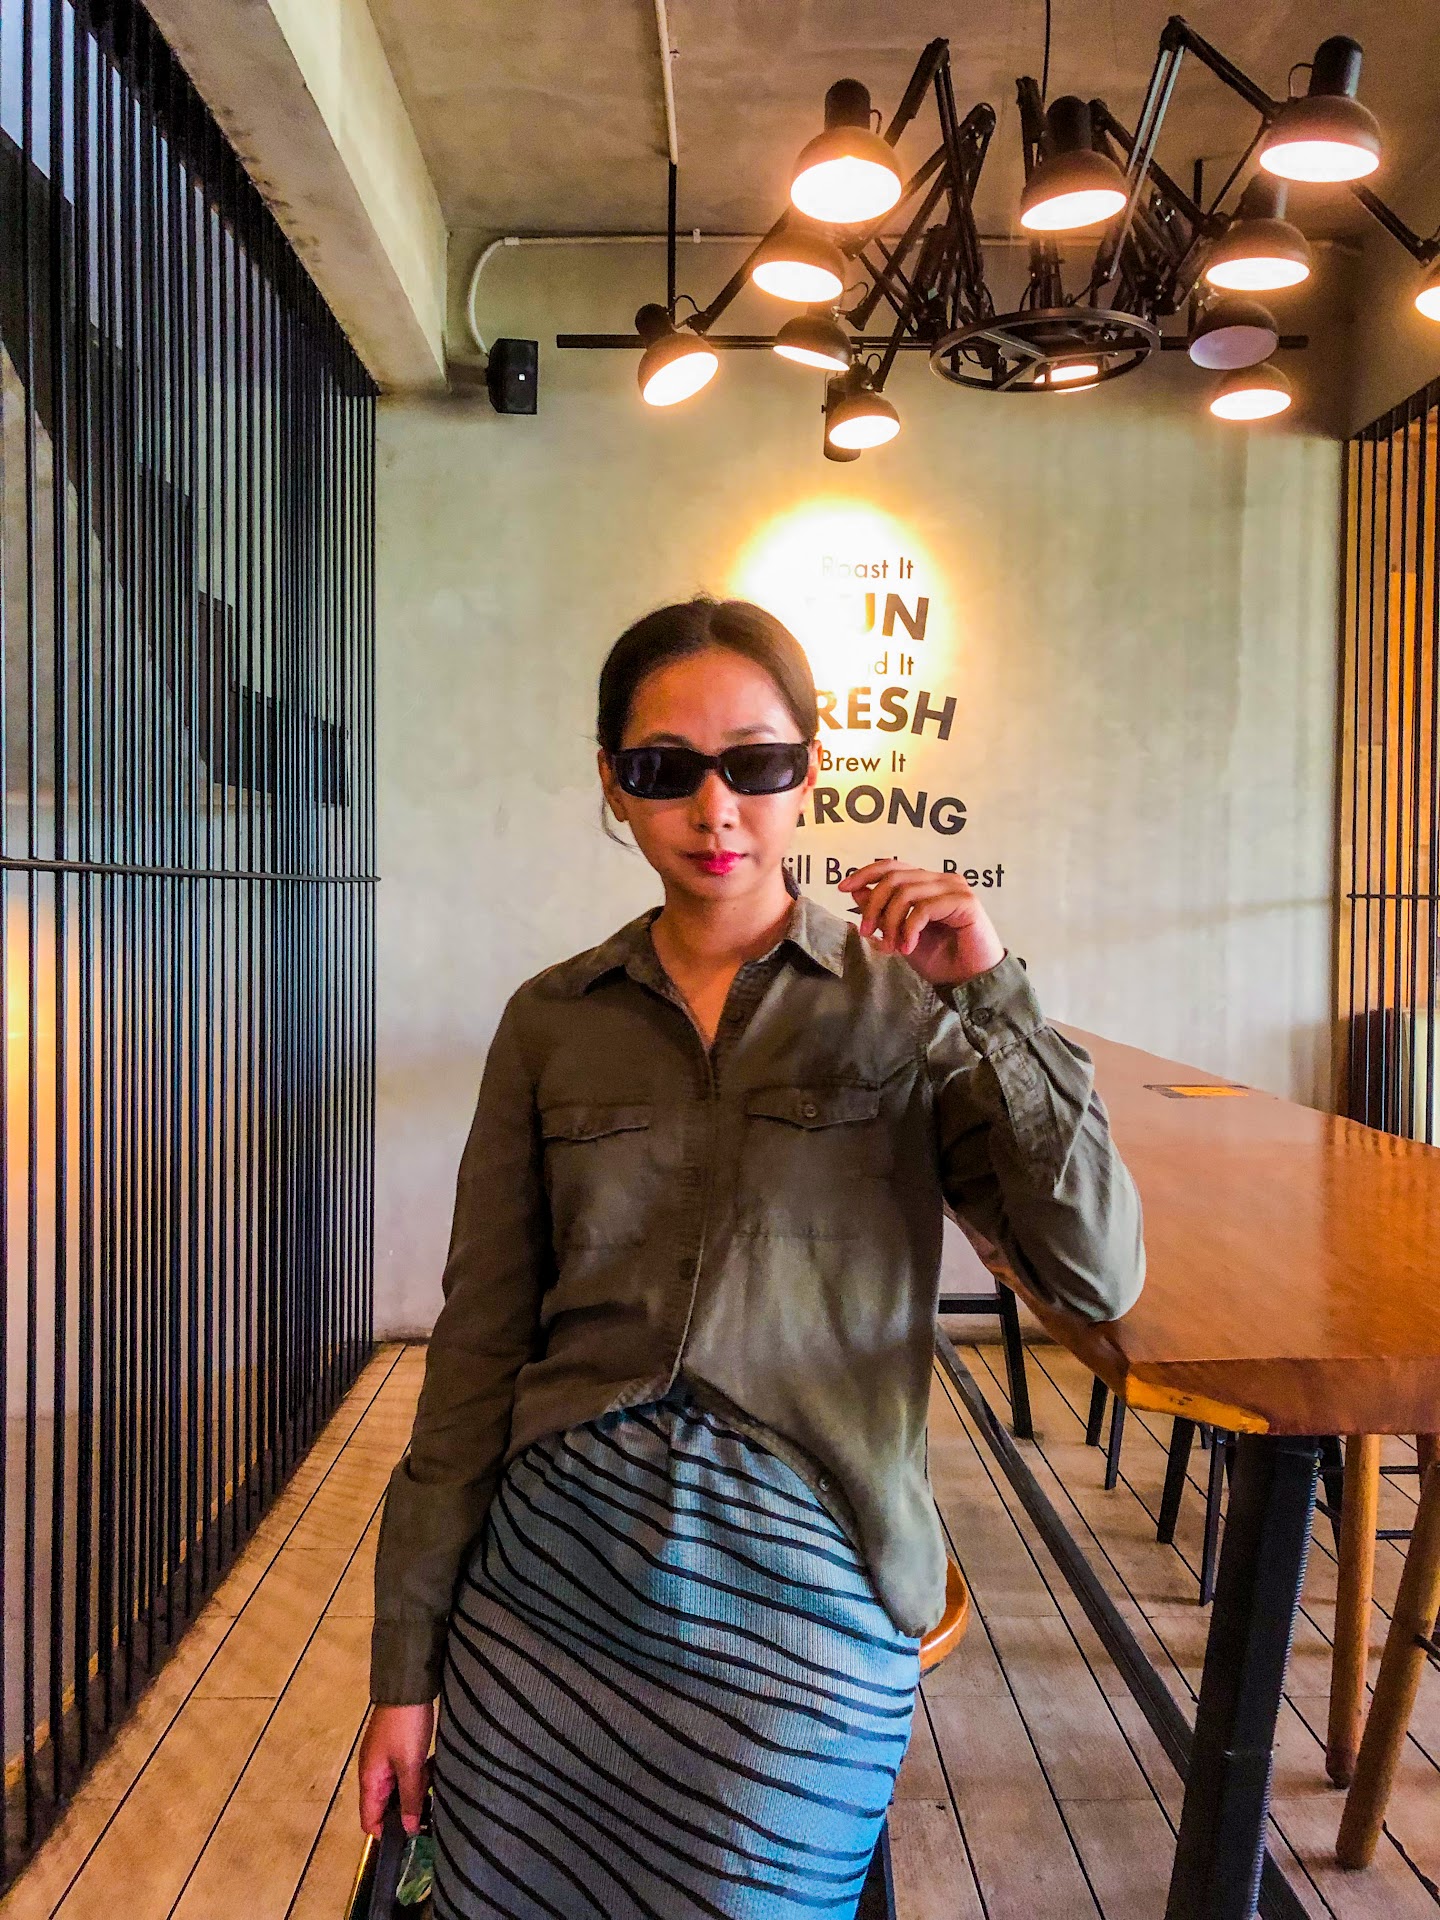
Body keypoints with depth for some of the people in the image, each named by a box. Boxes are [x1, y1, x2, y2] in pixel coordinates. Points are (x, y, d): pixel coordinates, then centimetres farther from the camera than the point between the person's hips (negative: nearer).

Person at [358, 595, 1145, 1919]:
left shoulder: (906, 1004, -3)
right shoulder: (554, 1022, 1)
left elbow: (1101, 1274, -10)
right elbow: (479, 1347, 3)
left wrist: (990, 998, -18)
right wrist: (406, 1661, 4)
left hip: (802, 1607, -1)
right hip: (552, 1573, 2)